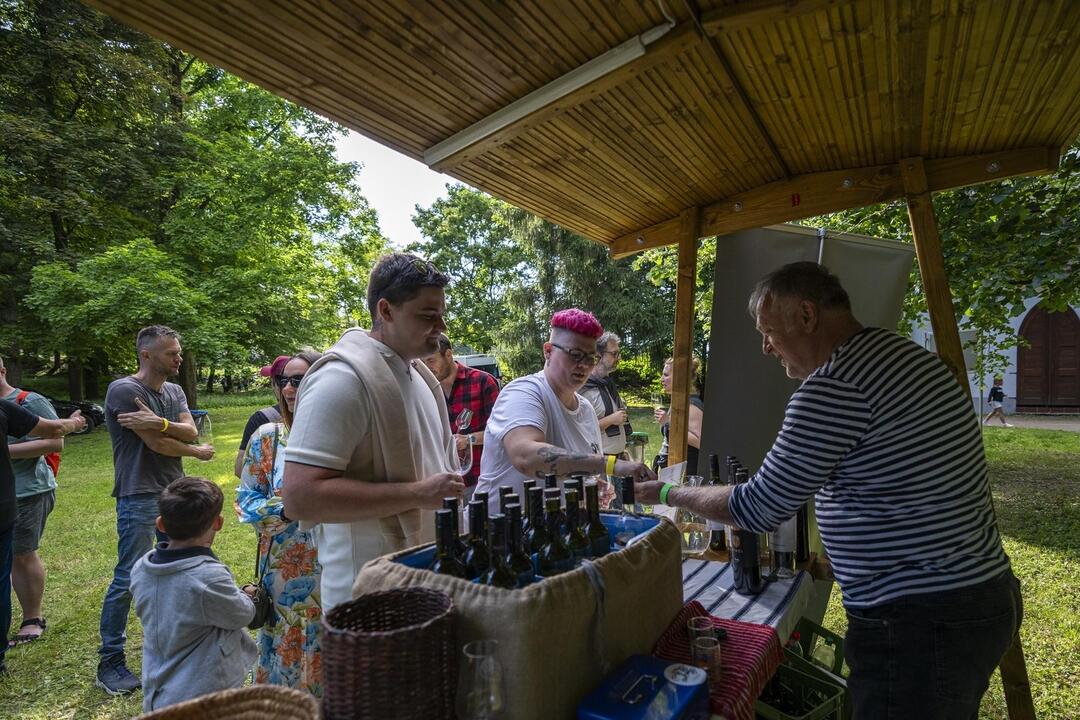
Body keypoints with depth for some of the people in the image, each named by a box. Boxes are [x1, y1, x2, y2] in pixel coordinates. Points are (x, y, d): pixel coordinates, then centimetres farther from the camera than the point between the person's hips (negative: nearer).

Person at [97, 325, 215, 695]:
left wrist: (160, 423, -25)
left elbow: (190, 432, -6)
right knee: (127, 580, -1)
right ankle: (109, 662, 13)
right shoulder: (123, 390, -14)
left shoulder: (175, 392, 9)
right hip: (139, 498, -7)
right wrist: (197, 452, -1)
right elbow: (157, 444, -17)